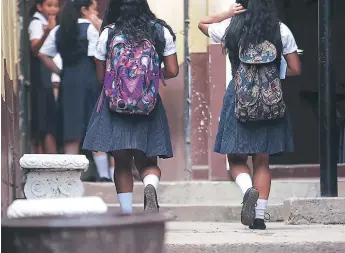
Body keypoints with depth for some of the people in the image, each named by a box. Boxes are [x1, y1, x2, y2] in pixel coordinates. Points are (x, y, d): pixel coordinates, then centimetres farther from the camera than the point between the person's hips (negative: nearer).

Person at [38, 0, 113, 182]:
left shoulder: (58, 31, 11)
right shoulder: (90, 28, -6)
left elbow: (43, 55, 7)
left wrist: (59, 72, 9)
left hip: (68, 81, 4)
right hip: (89, 80, -4)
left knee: (72, 131, 6)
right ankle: (103, 173, 1)